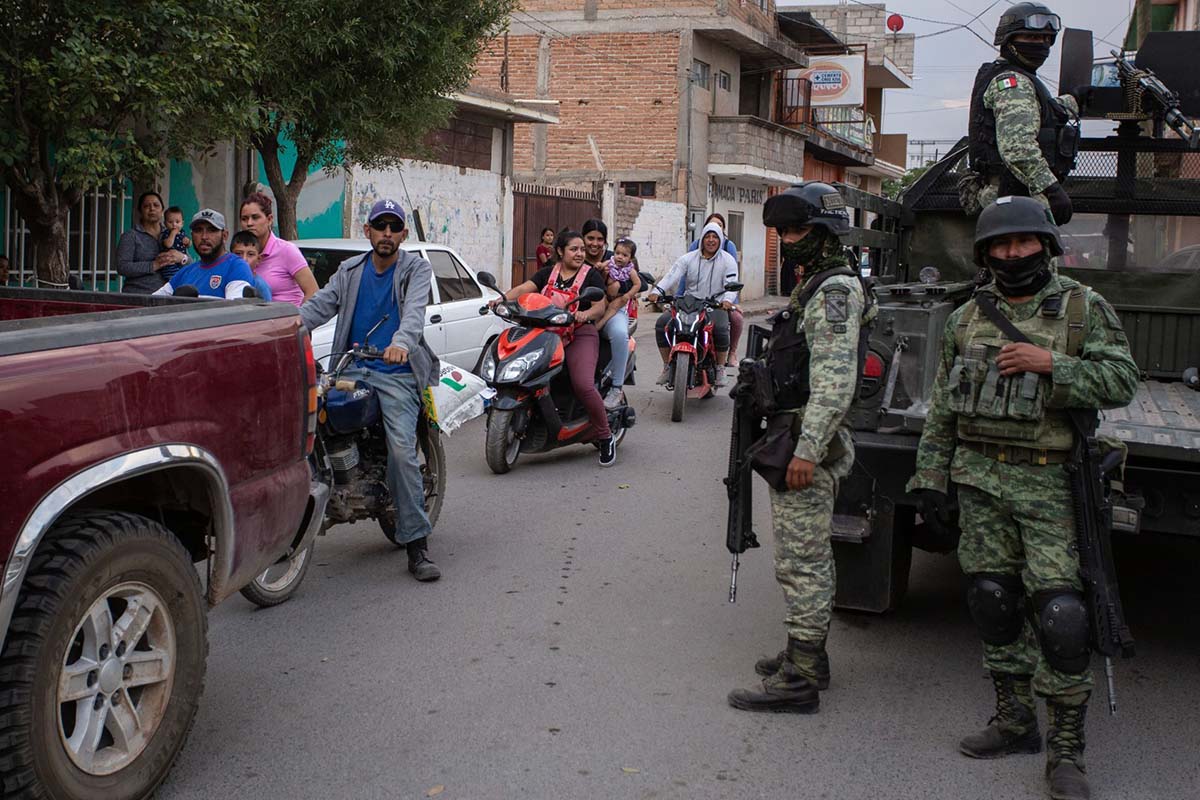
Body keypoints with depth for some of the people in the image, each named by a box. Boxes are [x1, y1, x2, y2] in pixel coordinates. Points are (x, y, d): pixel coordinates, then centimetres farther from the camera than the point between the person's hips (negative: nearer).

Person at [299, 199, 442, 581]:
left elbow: (415, 311, -13)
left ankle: (417, 546, -16)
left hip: (397, 374, -4)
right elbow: (320, 305, 5)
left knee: (402, 452, -20)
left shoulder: (416, 268, 7)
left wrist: (401, 343, -35)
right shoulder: (350, 270, 19)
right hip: (351, 368, 4)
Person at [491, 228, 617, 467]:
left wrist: (586, 313, -28)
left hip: (580, 335, -5)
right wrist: (503, 298, -16)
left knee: (583, 385, -25)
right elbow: (525, 288, 3)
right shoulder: (548, 273, 17)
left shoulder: (591, 274, 6)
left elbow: (601, 306, -5)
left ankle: (605, 438, -10)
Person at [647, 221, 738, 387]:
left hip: (715, 306, -2)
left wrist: (727, 300, -34)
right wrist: (657, 291, -26)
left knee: (721, 329, -34)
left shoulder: (727, 260, 1)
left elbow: (732, 284, -10)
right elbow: (672, 276, -8)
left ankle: (720, 369, -12)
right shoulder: (688, 258, 5)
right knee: (661, 323, -17)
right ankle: (667, 367, -4)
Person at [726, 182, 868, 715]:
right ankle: (808, 654, 28)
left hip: (808, 446, -11)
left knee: (801, 562, -8)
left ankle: (799, 680, -4)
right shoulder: (819, 285, 19)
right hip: (802, 441, 11)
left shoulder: (834, 290, -15)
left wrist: (807, 449, -28)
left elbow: (835, 380, -24)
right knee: (810, 556, 17)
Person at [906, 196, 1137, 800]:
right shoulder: (967, 318, 12)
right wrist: (930, 476, 10)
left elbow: (1120, 382, -7)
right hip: (979, 479, 4)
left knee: (1058, 610, -9)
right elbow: (942, 407, 14)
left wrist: (1049, 364, -19)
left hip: (1049, 483, -4)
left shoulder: (1083, 309, 2)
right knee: (992, 601, 8)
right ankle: (1014, 722, 24)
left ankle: (1066, 750, 2)